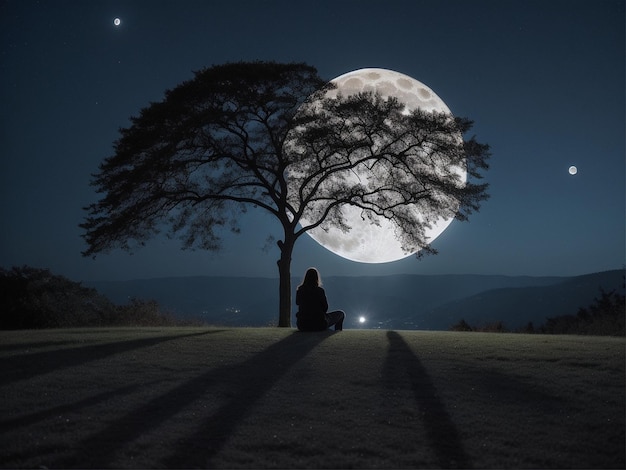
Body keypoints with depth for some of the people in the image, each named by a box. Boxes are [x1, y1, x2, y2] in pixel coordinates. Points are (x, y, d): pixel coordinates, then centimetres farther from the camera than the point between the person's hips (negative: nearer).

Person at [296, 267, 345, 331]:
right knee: (341, 313, 18)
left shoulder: (299, 290, -2)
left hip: (302, 326, 4)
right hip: (319, 325, -4)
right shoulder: (319, 291, -13)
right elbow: (325, 308, -2)